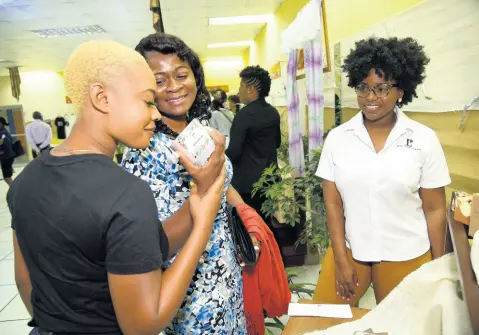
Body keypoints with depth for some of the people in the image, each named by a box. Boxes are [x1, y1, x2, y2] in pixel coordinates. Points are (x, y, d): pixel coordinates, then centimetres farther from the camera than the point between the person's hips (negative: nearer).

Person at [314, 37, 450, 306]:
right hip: (349, 249, 1)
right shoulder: (337, 138, -5)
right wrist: (341, 260, -4)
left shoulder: (424, 139, -7)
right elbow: (333, 202, -4)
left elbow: (435, 209, -2)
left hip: (405, 256, 0)